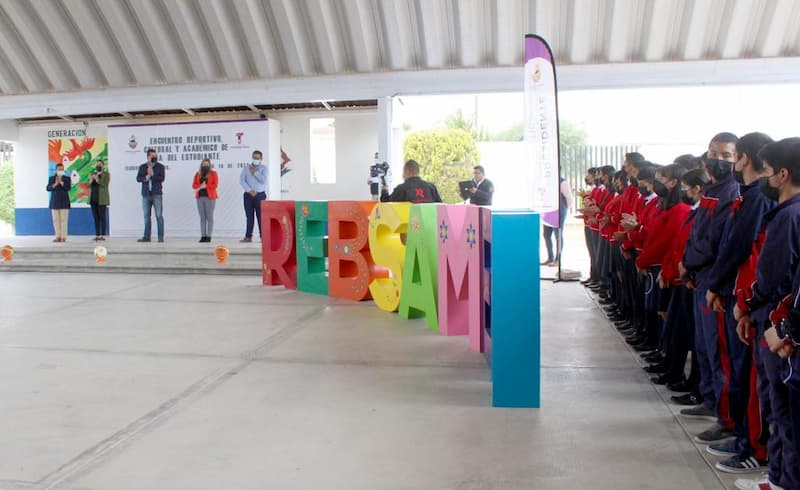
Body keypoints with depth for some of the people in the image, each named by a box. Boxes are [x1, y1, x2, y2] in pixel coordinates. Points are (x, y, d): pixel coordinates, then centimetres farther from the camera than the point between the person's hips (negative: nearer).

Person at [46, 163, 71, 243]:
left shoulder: (67, 178, 5)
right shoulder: (51, 178, 10)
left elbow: (68, 187, -10)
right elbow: (48, 188, -1)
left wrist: (61, 182, -17)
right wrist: (55, 184, -15)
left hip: (64, 202, -2)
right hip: (54, 202, 2)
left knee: (63, 220, -5)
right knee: (56, 220, 2)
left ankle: (63, 237, -3)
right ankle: (58, 237, 7)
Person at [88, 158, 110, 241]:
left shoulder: (106, 174, 1)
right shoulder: (92, 174, 16)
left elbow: (105, 184, -11)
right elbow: (88, 185, 10)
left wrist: (97, 179, -17)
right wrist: (91, 179, -8)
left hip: (101, 199, -5)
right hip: (93, 199, 5)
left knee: (102, 217, -6)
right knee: (96, 218, 5)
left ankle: (103, 235, -4)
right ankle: (97, 235, 8)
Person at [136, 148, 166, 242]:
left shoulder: (160, 166, 4)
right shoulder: (142, 167, 11)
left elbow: (162, 178, -9)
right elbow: (138, 178, 1)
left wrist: (152, 174, -13)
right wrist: (146, 177, -15)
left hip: (157, 194, -3)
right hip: (146, 194, 3)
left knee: (159, 215, -6)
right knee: (146, 216, 6)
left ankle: (161, 237, -4)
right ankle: (146, 236, 11)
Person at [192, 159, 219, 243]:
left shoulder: (213, 173, 5)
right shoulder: (198, 174, 16)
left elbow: (215, 185, -5)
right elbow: (194, 185, 10)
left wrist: (205, 186, -10)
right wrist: (200, 186, -9)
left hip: (210, 197, -4)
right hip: (200, 197, 4)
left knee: (210, 217, -5)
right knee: (202, 217, 3)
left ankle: (209, 236, -4)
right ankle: (203, 236, 3)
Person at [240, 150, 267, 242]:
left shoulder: (263, 168, 5)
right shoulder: (246, 168, 10)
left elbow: (264, 180, -9)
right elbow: (242, 180, 0)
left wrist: (255, 172, -7)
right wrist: (249, 190, -10)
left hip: (260, 195, -2)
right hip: (248, 195, 2)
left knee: (260, 216, -4)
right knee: (249, 216, 3)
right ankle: (248, 237, 6)